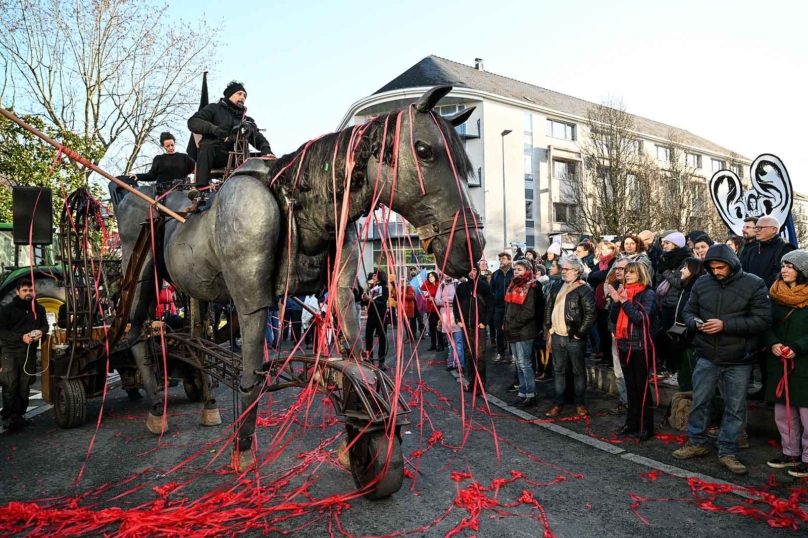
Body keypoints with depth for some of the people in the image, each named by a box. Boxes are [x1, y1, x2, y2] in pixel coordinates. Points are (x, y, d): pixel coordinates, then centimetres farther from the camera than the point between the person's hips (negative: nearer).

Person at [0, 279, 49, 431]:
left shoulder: (39, 309, 10)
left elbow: (45, 325, 17)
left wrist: (41, 331, -7)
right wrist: (21, 337, -18)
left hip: (30, 353, 4)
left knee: (24, 386, 7)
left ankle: (20, 415, 16)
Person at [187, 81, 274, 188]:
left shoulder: (247, 120, 27)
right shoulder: (215, 108, 14)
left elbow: (259, 139, 14)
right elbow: (193, 122, 0)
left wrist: (267, 151, -10)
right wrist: (213, 128, -19)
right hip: (216, 153, -3)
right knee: (206, 147, -36)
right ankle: (201, 190, -44)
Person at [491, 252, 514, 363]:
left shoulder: (514, 273, -4)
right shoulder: (495, 274, 9)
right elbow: (491, 290, 11)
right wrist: (492, 303, 3)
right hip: (498, 307, 4)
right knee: (499, 331, 9)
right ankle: (500, 354, 17)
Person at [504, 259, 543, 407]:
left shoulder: (530, 289, -12)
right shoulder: (513, 286, 14)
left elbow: (529, 312, -19)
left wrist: (513, 324, -17)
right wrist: (506, 324, 10)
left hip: (524, 332, -9)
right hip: (514, 332, 9)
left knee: (524, 363, -4)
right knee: (519, 363, 13)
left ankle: (531, 395, 4)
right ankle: (522, 392, 21)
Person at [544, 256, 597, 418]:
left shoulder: (584, 289, -11)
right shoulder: (557, 286, 9)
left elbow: (591, 314, -16)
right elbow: (548, 306, 16)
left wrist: (580, 333, -14)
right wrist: (549, 326, 8)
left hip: (574, 338, -6)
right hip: (557, 336, 6)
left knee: (578, 371, 7)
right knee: (558, 371, 12)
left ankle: (579, 403, 20)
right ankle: (558, 403, 21)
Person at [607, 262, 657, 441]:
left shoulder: (648, 294, -6)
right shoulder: (623, 291, 11)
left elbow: (642, 318, -18)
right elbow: (614, 319, 8)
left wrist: (624, 301, -19)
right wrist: (616, 301, -7)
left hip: (640, 346, -6)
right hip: (624, 345, 6)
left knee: (642, 386, -1)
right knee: (630, 386, 12)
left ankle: (646, 426, 7)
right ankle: (632, 422, 20)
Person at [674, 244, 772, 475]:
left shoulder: (754, 284, -10)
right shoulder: (702, 283, 0)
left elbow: (762, 320, -15)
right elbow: (689, 311, 9)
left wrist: (725, 325, -24)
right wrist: (695, 323, -15)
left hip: (739, 361, -2)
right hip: (707, 357, 2)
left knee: (735, 408, 9)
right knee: (698, 401, 11)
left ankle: (727, 452, 24)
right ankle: (696, 443, 28)